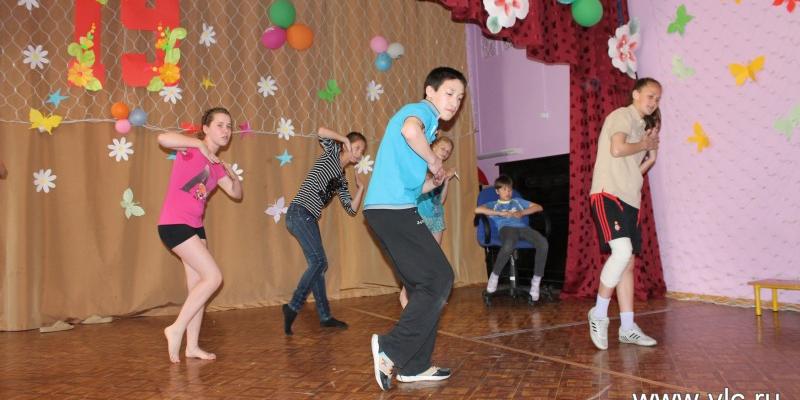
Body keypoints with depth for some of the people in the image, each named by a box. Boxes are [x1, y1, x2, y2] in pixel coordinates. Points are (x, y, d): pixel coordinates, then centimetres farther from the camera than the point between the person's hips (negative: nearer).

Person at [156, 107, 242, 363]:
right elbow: (163, 139, -28)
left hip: (195, 226, 9)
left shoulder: (217, 166, 14)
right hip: (174, 224, -8)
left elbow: (237, 194, 16)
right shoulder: (192, 148, -8)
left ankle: (192, 346, 18)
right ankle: (176, 329, -1)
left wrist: (234, 176, -3)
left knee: (198, 285, 9)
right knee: (213, 277, -12)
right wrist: (199, 144, -27)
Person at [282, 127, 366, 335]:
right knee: (319, 261, -15)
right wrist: (345, 139, -5)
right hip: (299, 212, -8)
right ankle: (293, 307, -8)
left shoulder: (342, 180, 22)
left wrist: (360, 187, 12)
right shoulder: (331, 154, 4)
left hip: (309, 219, 8)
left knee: (317, 265, 8)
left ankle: (325, 316, 14)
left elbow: (351, 209, 19)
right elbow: (321, 132, -15)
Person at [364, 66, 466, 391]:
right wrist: (434, 160, -15)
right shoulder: (421, 110, -2)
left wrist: (435, 177, 18)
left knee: (425, 285, 12)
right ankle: (391, 349, -7)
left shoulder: (421, 117, 26)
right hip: (394, 208, -10)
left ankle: (414, 365, 16)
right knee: (439, 279, -7)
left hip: (389, 209, 10)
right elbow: (410, 131, -30)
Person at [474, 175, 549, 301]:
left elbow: (539, 207, 26)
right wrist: (500, 213, -1)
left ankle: (536, 280, -19)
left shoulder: (518, 201, 35)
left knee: (543, 242, -30)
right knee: (509, 245, -41)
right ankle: (494, 275, -17)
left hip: (522, 226, 3)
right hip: (506, 227, -3)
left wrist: (522, 212, 8)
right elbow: (478, 210, 5)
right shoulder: (493, 204, 26)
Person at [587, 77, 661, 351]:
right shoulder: (622, 115, -2)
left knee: (628, 262, 7)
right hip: (608, 194, -9)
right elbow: (617, 149, -21)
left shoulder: (642, 126, 24)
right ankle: (599, 313, -9)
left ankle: (627, 328, 12)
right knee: (622, 251, -24)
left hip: (629, 200, 9)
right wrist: (645, 145, -4)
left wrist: (650, 158, 13)